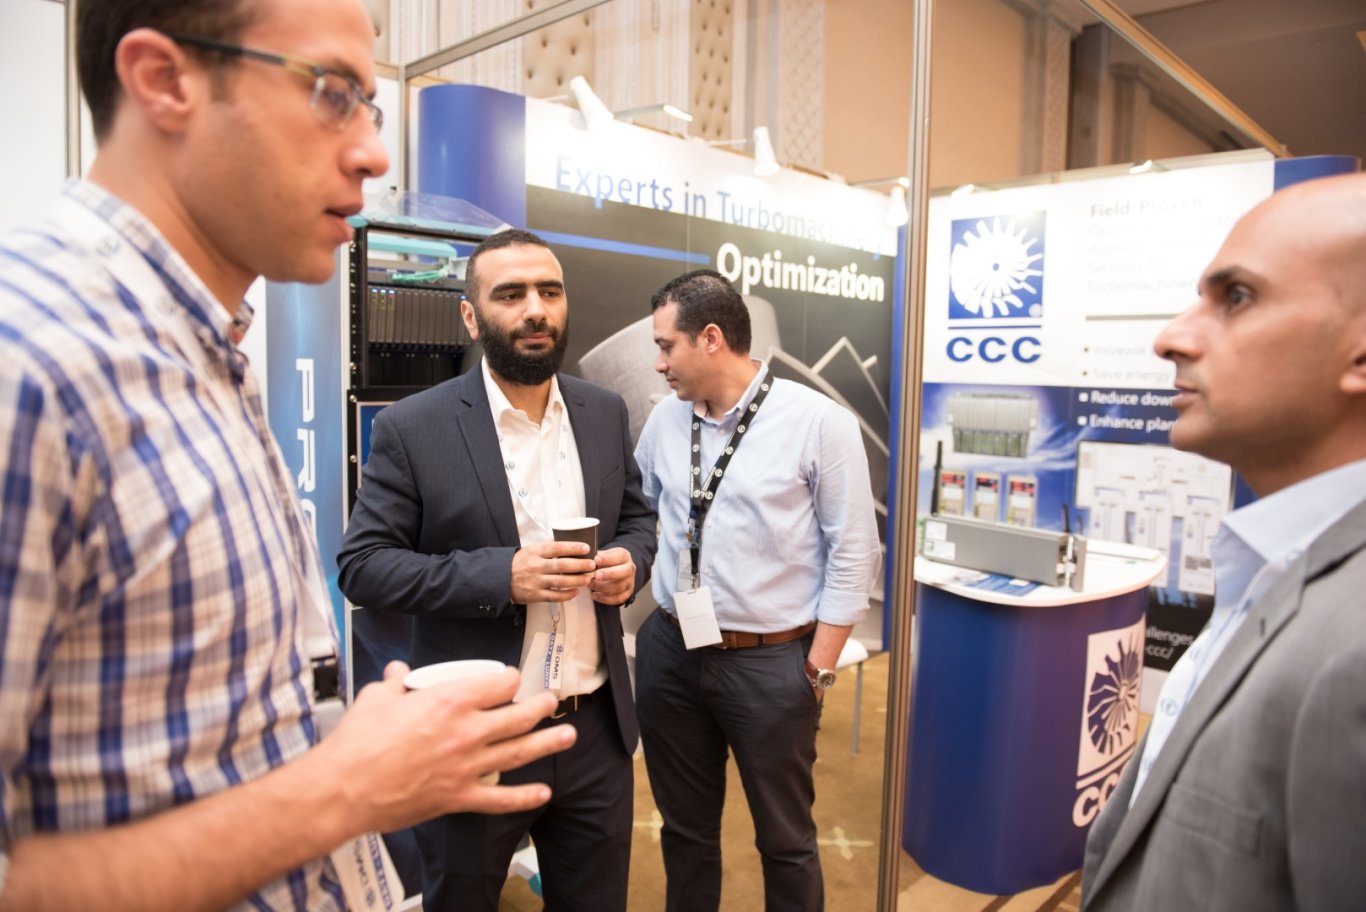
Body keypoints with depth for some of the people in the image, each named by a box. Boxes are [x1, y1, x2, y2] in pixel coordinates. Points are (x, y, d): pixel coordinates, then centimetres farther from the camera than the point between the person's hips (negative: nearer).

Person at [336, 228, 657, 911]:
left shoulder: (605, 414, 3)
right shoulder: (411, 427, -11)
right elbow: (362, 565, -11)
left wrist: (630, 560, -10)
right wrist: (499, 575, -23)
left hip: (597, 728, 4)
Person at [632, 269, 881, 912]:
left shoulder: (820, 423, -12)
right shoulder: (664, 419, 4)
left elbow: (852, 554, -9)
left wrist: (819, 666, -9)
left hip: (771, 661, -4)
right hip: (669, 651, 5)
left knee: (784, 837, 15)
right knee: (685, 827, 20)